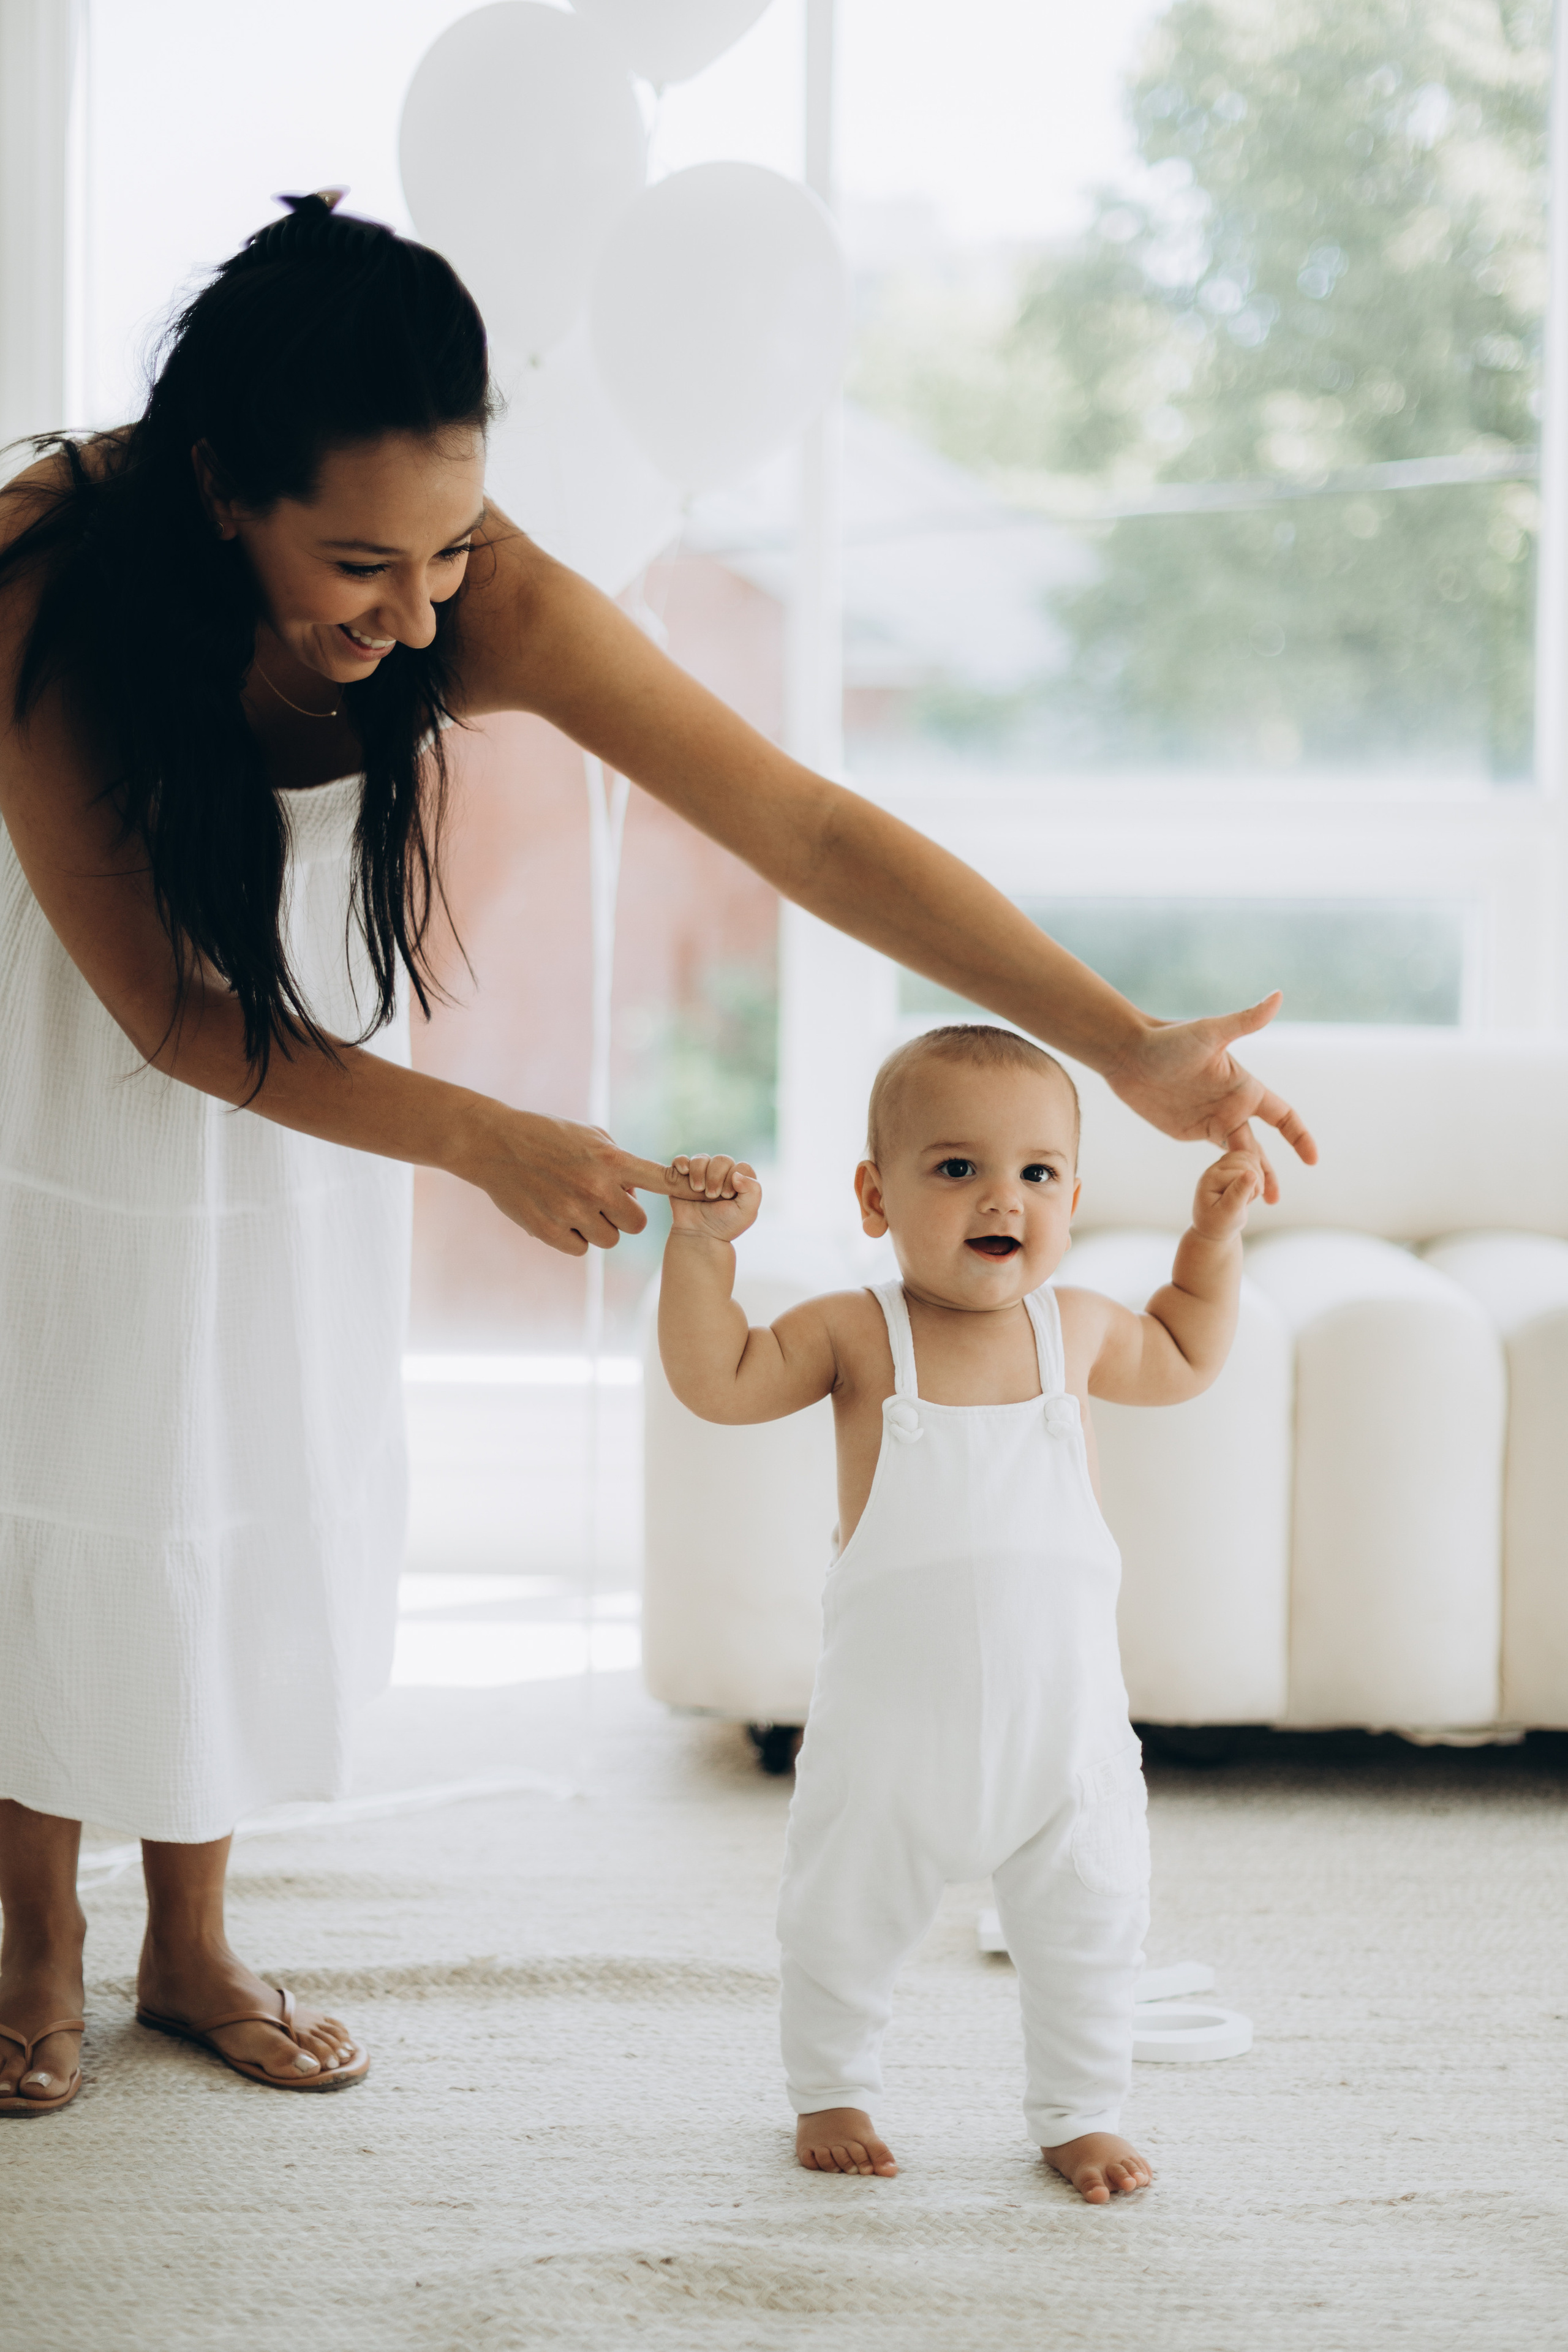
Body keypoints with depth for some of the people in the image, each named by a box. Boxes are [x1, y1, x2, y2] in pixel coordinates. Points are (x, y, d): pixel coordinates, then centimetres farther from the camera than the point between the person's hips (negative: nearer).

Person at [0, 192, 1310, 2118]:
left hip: (307, 1091, 3)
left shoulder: (485, 603, -31)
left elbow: (811, 832, -29)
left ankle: (189, 1943, 30)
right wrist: (487, 1143, -36)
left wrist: (1127, 1044, -33)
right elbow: (168, 1011, -30)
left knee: (257, 1493, 10)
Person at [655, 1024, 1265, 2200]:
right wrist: (703, 1241, -19)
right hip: (894, 1720, -2)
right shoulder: (856, 1335, -7)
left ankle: (1081, 2113, 25)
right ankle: (832, 2091, 32)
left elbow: (1184, 1360, 24)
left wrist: (1215, 1236, 14)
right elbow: (717, 1379, -10)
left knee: (1092, 1927, 7)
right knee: (845, 1922, 10)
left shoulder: (1078, 1330, 4)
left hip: (1065, 1718, 2)